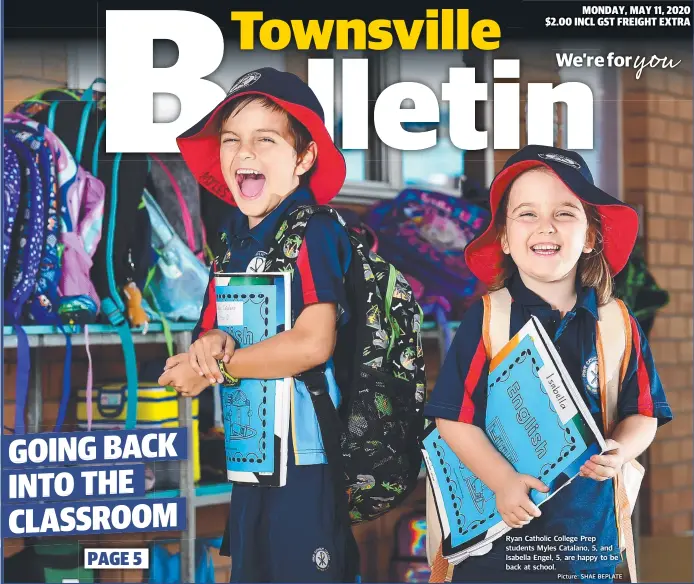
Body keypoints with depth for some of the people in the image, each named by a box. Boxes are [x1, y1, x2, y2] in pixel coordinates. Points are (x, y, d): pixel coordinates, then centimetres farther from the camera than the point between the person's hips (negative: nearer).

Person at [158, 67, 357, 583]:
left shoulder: (313, 232, -13)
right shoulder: (236, 239, 10)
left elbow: (312, 344, -24)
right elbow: (210, 329, 13)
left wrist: (214, 367, -14)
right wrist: (210, 342, -12)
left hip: (306, 457, -8)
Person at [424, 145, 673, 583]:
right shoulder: (486, 319, -6)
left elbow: (643, 413, 5)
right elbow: (454, 417, -7)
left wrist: (621, 451, -15)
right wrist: (502, 480, -18)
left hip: (588, 528, 2)